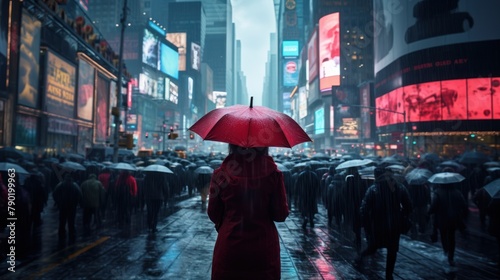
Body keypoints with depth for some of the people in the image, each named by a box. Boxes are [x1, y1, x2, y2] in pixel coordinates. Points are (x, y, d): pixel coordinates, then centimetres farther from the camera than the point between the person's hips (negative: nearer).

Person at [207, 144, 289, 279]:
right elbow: (281, 214, -6)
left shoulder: (221, 173, -9)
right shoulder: (272, 172, -11)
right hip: (264, 250, 0)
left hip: (229, 249, 1)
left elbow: (213, 214, 0)